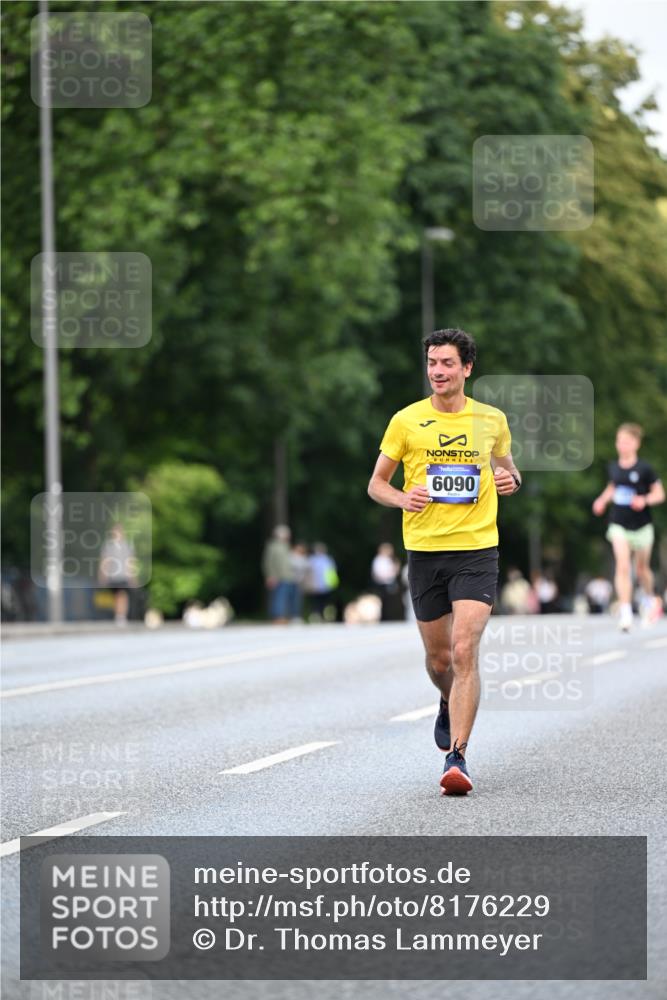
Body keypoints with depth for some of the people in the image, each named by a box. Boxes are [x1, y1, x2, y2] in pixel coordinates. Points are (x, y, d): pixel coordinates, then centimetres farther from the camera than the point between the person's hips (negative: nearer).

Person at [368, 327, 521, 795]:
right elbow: (376, 484, 7)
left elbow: (507, 465, 22)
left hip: (477, 550, -1)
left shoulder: (492, 420, 4)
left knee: (464, 652, -16)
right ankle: (451, 705, 47)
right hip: (425, 550, 1)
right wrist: (402, 498, -14)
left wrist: (511, 479, -2)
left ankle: (457, 757, -16)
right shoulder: (406, 421, 1)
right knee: (439, 658, 12)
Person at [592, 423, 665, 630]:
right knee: (622, 566, -14)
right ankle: (625, 613, -18)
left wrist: (645, 500, -23)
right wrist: (602, 500, 4)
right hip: (619, 525, 2)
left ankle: (651, 599, 43)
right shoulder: (613, 467, 2)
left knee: (641, 568, 13)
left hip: (641, 525, -2)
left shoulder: (644, 469, -10)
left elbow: (659, 494, -4)